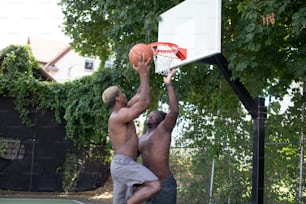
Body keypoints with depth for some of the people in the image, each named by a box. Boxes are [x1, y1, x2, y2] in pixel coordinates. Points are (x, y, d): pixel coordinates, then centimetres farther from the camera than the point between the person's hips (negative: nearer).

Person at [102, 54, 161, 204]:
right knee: (154, 185, -22)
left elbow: (139, 97, 26)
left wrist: (144, 75, 20)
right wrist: (144, 75, -11)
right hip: (123, 163, -10)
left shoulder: (120, 114, 19)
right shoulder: (121, 114, -10)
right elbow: (145, 102, -17)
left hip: (120, 164, 10)